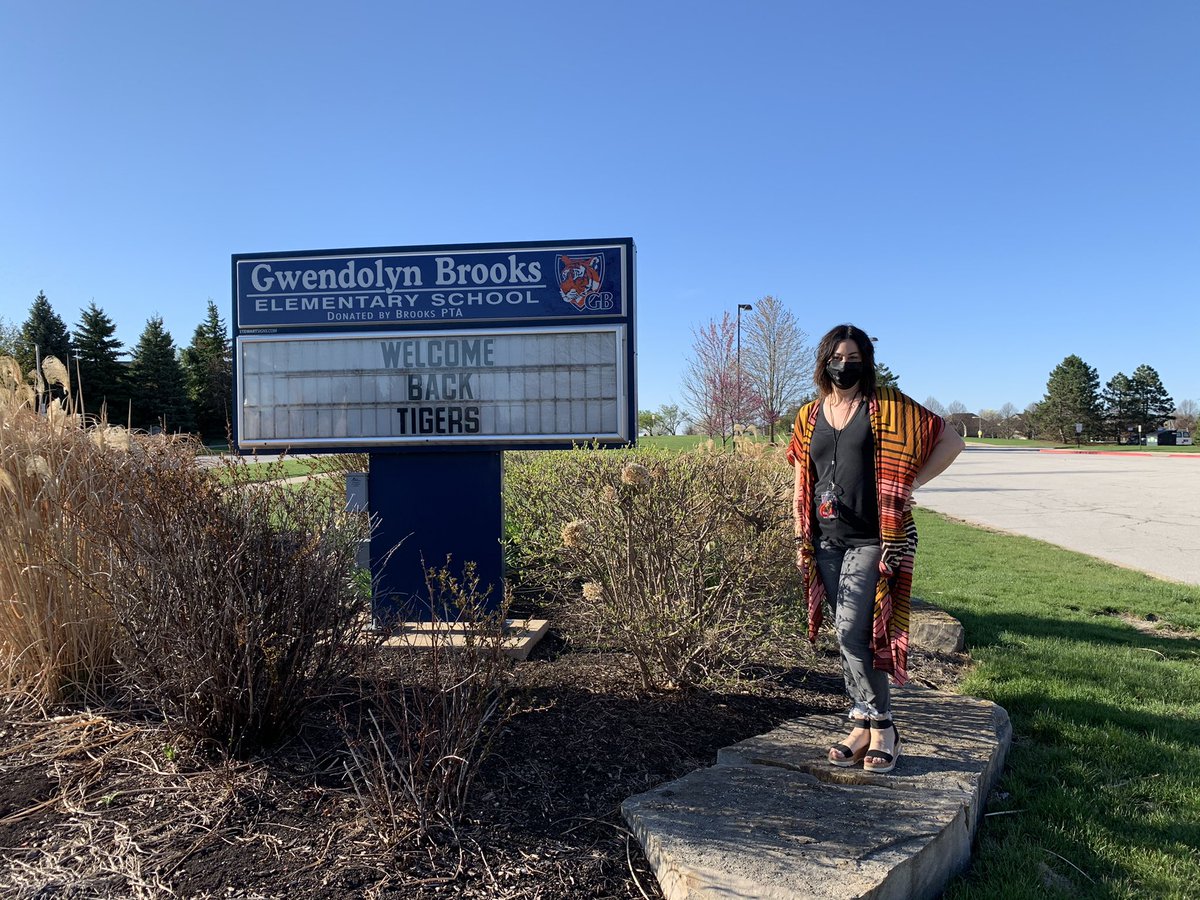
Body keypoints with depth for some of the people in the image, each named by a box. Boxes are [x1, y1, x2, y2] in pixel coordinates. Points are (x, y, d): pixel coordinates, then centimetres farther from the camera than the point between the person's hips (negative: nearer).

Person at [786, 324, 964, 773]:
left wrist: (910, 484, -6)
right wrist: (801, 538, 9)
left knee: (851, 631, -12)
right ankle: (864, 728, 19)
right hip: (827, 540, 5)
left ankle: (879, 725, 5)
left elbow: (951, 441, 2)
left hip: (873, 538, -5)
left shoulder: (889, 407, -2)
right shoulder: (809, 417, 11)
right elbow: (802, 480, 15)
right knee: (848, 636, 9)